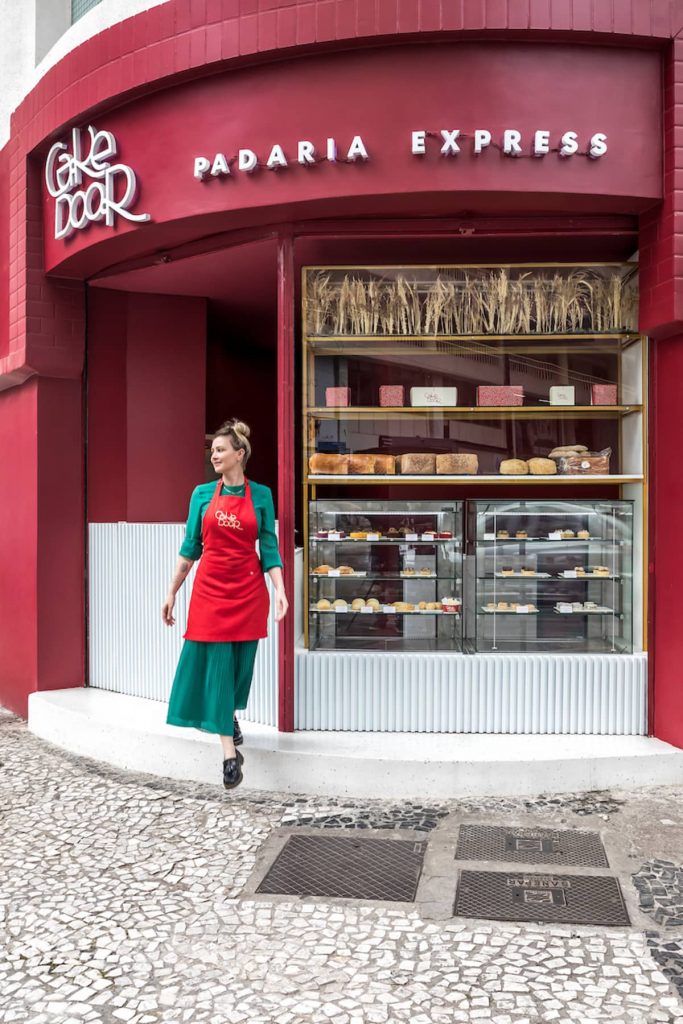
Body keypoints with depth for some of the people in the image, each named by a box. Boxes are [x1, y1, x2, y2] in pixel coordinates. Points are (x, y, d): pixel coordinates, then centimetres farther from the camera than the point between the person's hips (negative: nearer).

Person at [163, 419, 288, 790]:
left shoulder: (261, 495, 1)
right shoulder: (202, 494, 4)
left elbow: (269, 547, 1)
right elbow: (190, 546, 7)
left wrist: (280, 589, -10)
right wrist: (172, 592, 7)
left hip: (248, 590, 0)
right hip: (210, 588, 0)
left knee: (241, 664, 9)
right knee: (217, 665, -3)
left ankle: (230, 715, 41)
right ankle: (230, 753, 1)